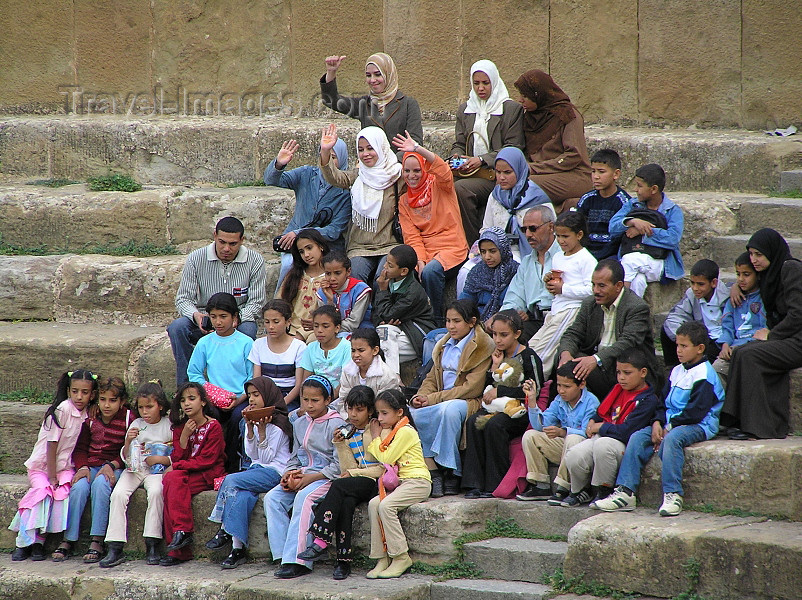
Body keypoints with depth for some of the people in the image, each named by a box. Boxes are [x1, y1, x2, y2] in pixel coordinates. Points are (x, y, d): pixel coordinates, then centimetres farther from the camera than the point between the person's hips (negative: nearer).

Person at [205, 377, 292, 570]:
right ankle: (238, 548, -34)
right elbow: (252, 454, 10)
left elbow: (266, 458, -10)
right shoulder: (255, 420, 19)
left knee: (231, 481, -26)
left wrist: (262, 431, -16)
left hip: (274, 472, -6)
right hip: (257, 469, 6)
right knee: (242, 496, -26)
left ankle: (225, 530, -16)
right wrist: (250, 428, -1)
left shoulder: (277, 425, -5)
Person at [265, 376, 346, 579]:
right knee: (272, 498, -16)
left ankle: (297, 560, -36)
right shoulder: (299, 424, 14)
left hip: (326, 477, -7)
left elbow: (339, 465, -12)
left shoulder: (336, 425, -7)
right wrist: (289, 474, 0)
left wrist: (310, 478, -17)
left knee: (304, 498, -34)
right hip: (302, 475, 7)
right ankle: (283, 556, -21)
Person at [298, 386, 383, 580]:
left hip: (376, 483, -5)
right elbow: (348, 469, 7)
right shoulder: (348, 434, 17)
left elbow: (384, 468, -6)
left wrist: (354, 473, -8)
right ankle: (343, 560, -35)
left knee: (338, 486, -30)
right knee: (346, 503, -30)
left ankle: (321, 541, -35)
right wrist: (340, 445, -4)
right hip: (356, 484, 5)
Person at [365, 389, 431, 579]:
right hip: (399, 483, 9)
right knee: (373, 504, -14)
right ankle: (382, 558, -14)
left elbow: (385, 461, -14)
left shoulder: (405, 431, -11)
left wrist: (377, 437, -2)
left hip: (417, 481, -9)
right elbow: (374, 461, 19)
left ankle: (401, 557, -20)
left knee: (385, 505, -27)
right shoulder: (390, 430, 19)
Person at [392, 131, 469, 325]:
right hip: (424, 251, 4)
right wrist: (420, 261, -14)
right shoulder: (404, 201, 14)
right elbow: (412, 236, 4)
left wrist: (418, 149, -34)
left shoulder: (438, 186, 3)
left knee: (430, 272, -34)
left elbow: (444, 173, -23)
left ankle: (437, 321, -17)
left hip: (451, 248, -4)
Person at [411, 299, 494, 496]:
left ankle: (452, 474, -32)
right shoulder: (444, 346, 20)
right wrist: (420, 397, -6)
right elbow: (432, 379, 19)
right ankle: (432, 470, -25)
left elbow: (472, 388, -13)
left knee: (449, 409, -40)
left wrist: (433, 399, -16)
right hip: (439, 403, 7)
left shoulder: (483, 347, -4)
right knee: (410, 413, -23)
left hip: (468, 403, -7)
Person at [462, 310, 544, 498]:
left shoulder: (528, 357, -5)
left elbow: (534, 389, -16)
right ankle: (475, 484, -27)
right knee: (473, 422, -23)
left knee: (493, 425, -34)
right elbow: (488, 389, 17)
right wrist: (495, 367, 1)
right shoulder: (499, 356, 16)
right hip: (497, 408, 7)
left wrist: (499, 391, -13)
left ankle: (496, 485, -27)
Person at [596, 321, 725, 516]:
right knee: (638, 437, -8)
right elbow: (665, 402, 17)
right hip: (670, 423, 9)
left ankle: (672, 495, -37)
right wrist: (657, 422, -3)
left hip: (699, 426, -9)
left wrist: (670, 427, -16)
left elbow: (696, 411, -17)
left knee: (671, 439, -37)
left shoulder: (704, 374, -10)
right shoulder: (676, 371, 17)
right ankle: (626, 491, -14)